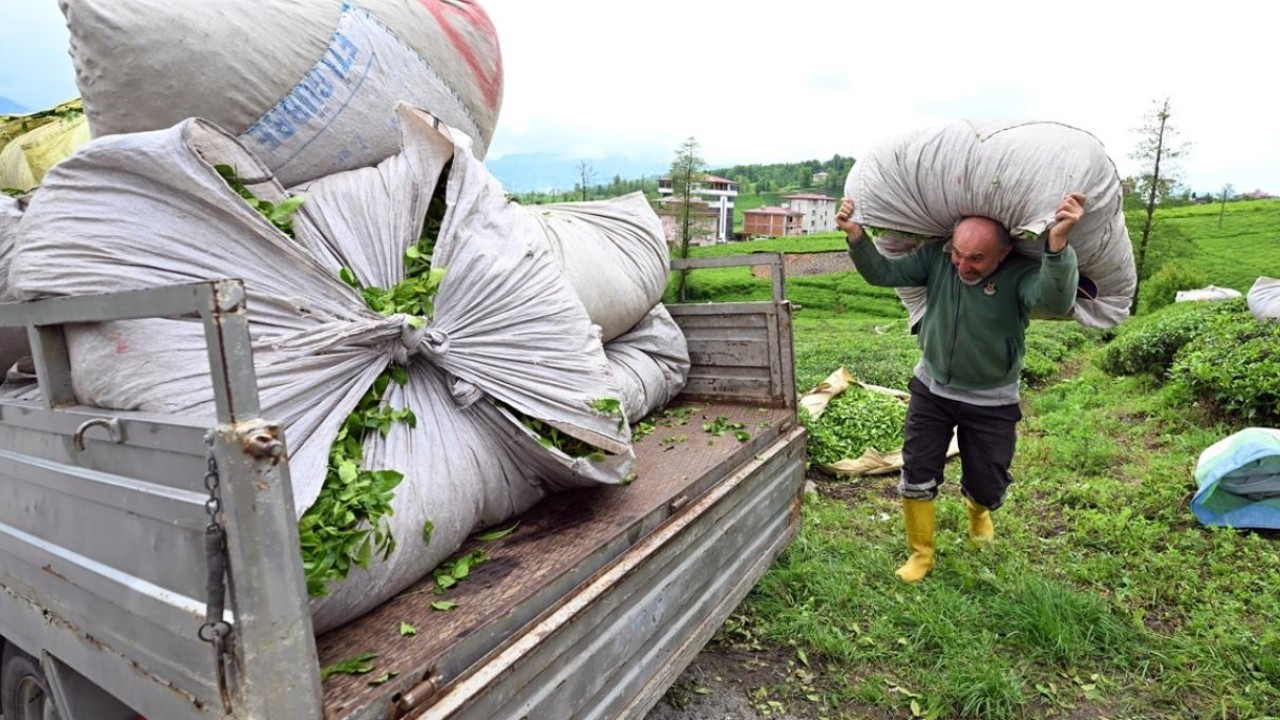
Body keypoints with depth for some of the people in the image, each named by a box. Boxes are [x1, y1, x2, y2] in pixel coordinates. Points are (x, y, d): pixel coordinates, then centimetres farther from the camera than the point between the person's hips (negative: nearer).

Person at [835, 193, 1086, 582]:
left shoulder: (1022, 273, -25)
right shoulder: (937, 255, -15)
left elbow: (1056, 302, -45)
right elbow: (882, 272, -14)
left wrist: (1058, 243, -63)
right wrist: (856, 236, -32)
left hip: (991, 401, -2)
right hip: (932, 388, 2)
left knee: (987, 487, 12)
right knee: (917, 476, 4)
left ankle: (977, 510, 51)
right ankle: (921, 553, 26)